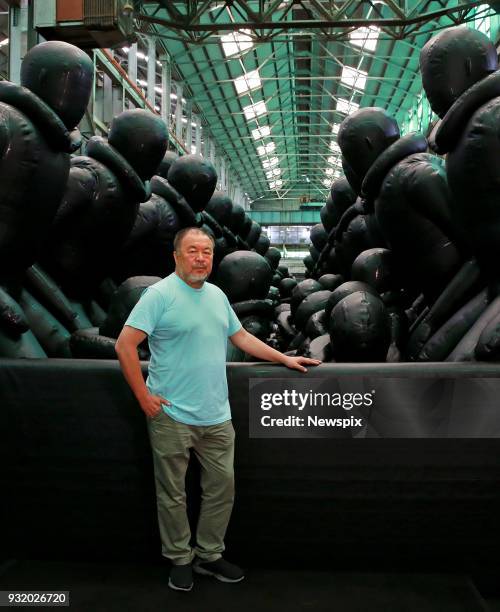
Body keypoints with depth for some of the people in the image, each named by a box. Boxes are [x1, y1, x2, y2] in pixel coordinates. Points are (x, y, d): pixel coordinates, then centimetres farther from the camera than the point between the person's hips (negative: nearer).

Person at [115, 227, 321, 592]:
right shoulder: (160, 294, -10)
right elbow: (125, 345, -13)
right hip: (172, 416, -6)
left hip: (217, 417, 6)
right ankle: (180, 560, 28)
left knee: (222, 489, 13)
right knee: (173, 496, 9)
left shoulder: (217, 295, 11)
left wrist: (286, 359, 18)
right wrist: (144, 397, -14)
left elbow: (241, 336, 21)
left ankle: (209, 555, 31)